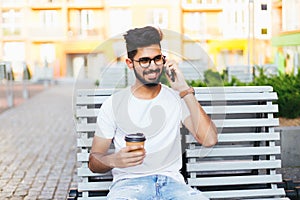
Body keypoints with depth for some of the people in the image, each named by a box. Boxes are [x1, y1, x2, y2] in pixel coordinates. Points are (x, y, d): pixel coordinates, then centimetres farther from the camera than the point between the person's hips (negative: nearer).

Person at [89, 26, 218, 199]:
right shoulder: (113, 104, 7)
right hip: (128, 182, -1)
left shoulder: (177, 98, 10)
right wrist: (114, 160, -17)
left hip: (171, 180, 2)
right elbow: (94, 160, 8)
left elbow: (210, 139, -6)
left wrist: (184, 90, -7)